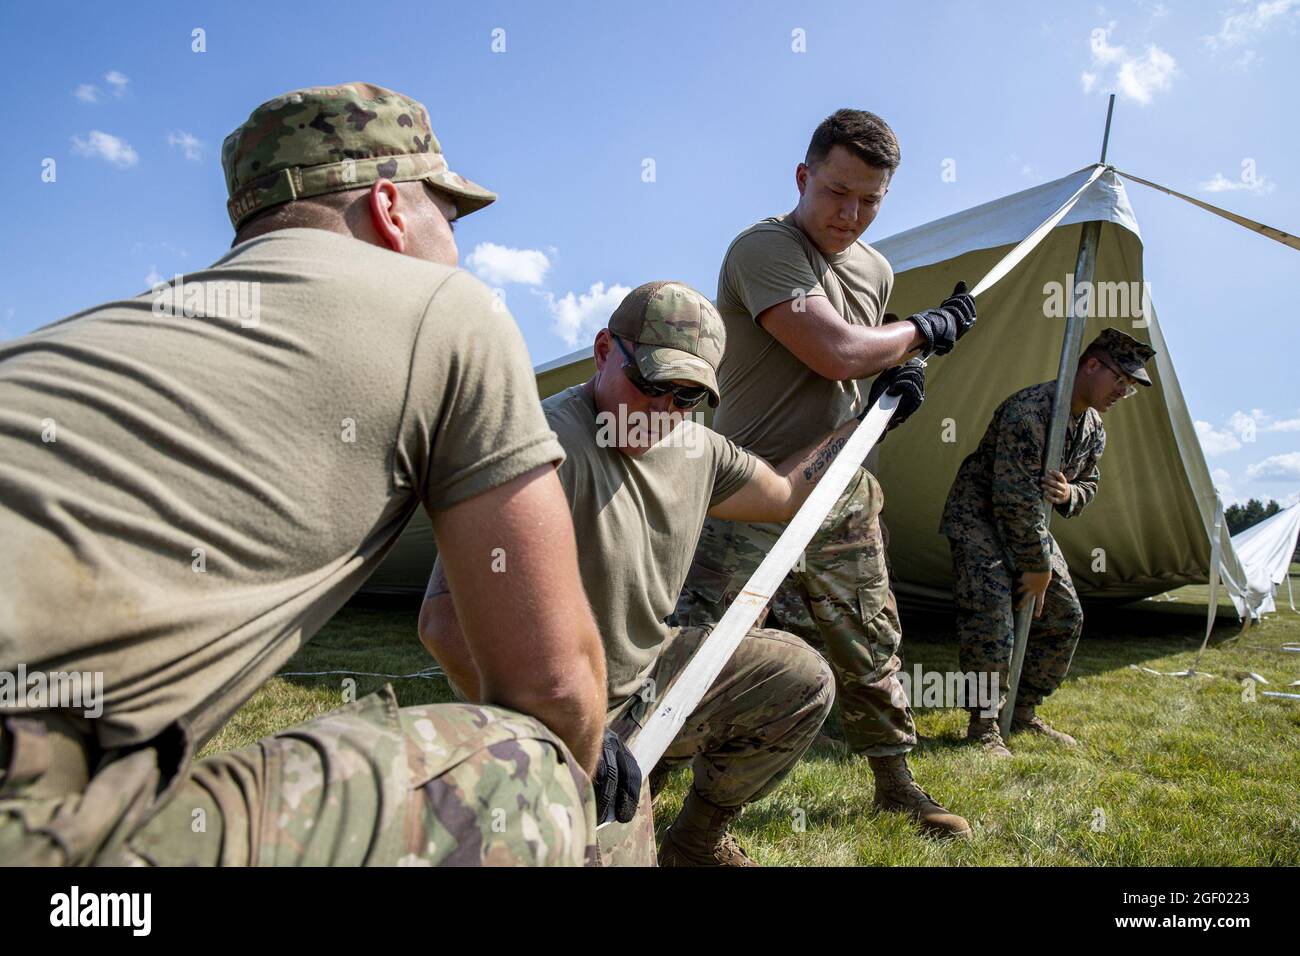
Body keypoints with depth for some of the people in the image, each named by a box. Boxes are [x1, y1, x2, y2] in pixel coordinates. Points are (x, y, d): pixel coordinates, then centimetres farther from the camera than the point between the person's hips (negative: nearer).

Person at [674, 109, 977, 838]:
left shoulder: (876, 271, 11)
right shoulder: (764, 248, -14)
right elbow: (836, 352, -24)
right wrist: (925, 329, -10)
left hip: (840, 494, 8)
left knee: (872, 648, 18)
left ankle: (898, 785, 38)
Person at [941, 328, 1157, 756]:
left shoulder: (1093, 428, 3)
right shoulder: (1030, 410, -27)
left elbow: (1088, 484, 15)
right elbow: (1016, 498, -29)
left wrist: (1068, 494, -13)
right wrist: (1038, 567, -21)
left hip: (1030, 524, 9)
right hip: (978, 516, -9)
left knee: (1064, 617, 6)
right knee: (991, 619, -20)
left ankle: (1023, 713, 19)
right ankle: (984, 725, -4)